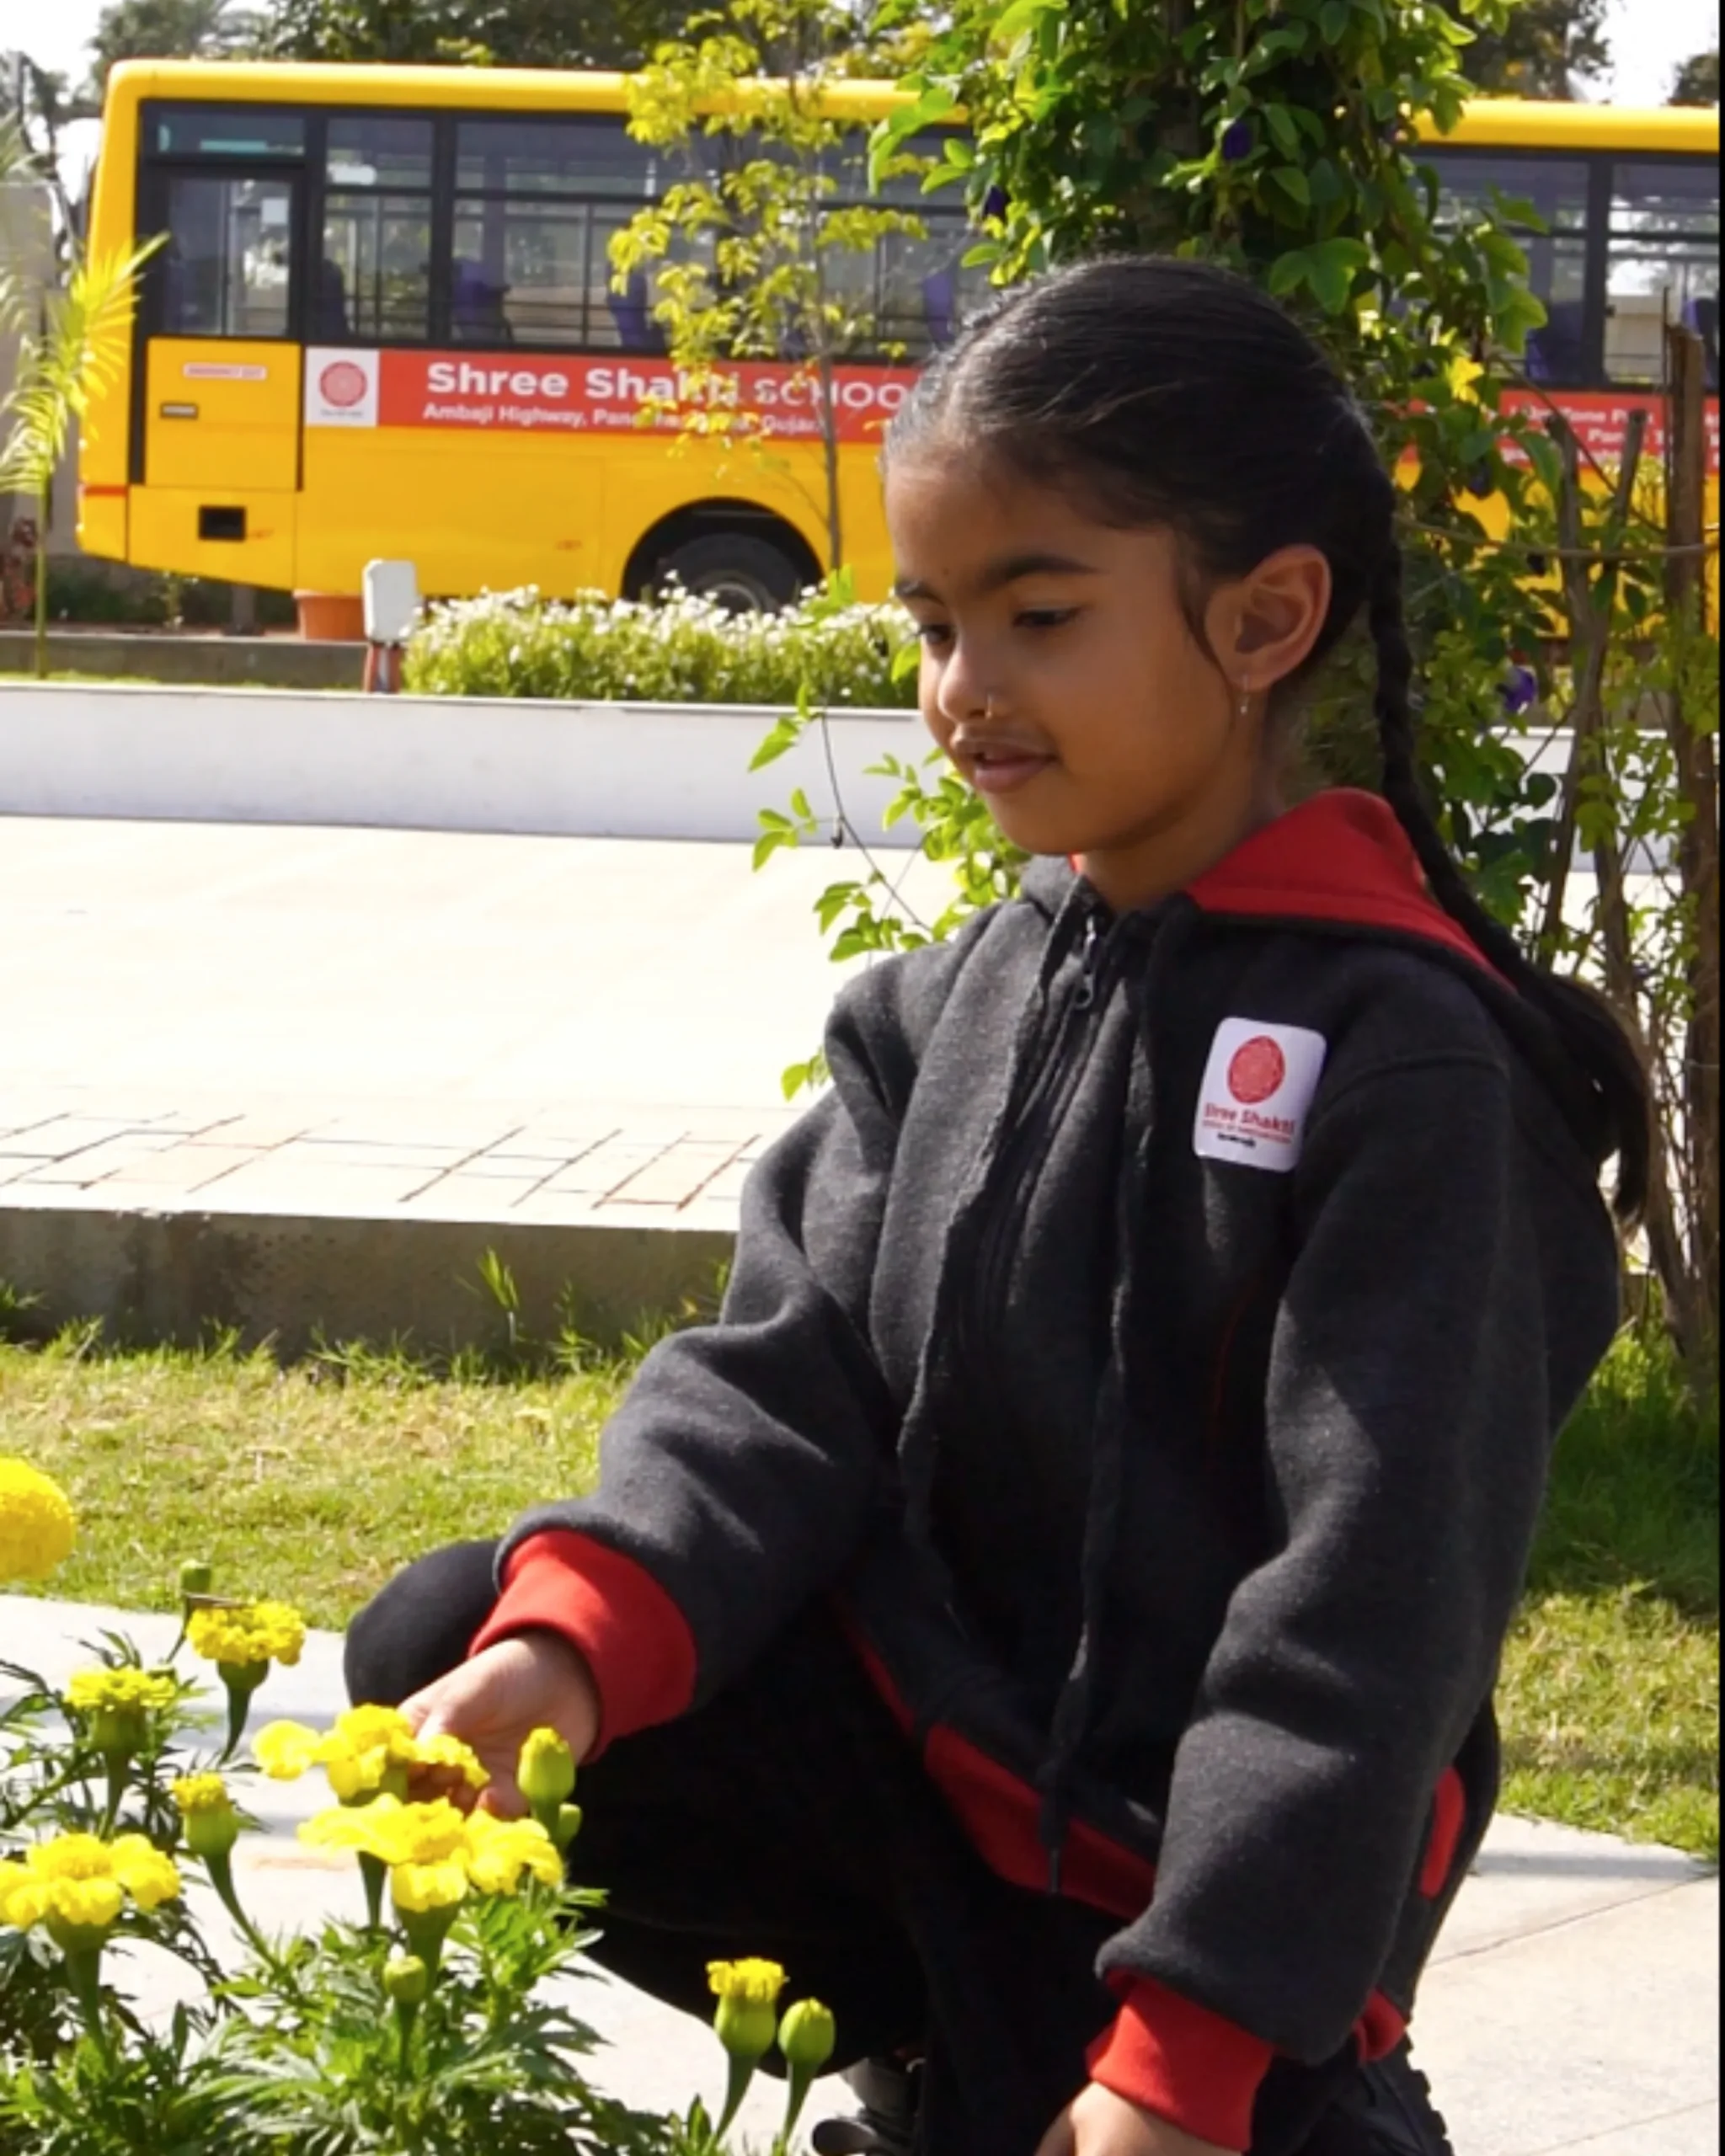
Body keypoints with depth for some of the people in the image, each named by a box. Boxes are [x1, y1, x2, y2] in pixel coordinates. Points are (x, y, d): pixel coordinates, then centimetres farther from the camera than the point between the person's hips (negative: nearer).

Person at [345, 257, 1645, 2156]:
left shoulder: (1400, 1052, -15)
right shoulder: (955, 1003, 7)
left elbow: (1372, 1593, -18)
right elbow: (792, 1373, -1)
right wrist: (576, 1636, -22)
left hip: (1189, 1881, -5)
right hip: (913, 1748, 6)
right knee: (446, 1646, -12)